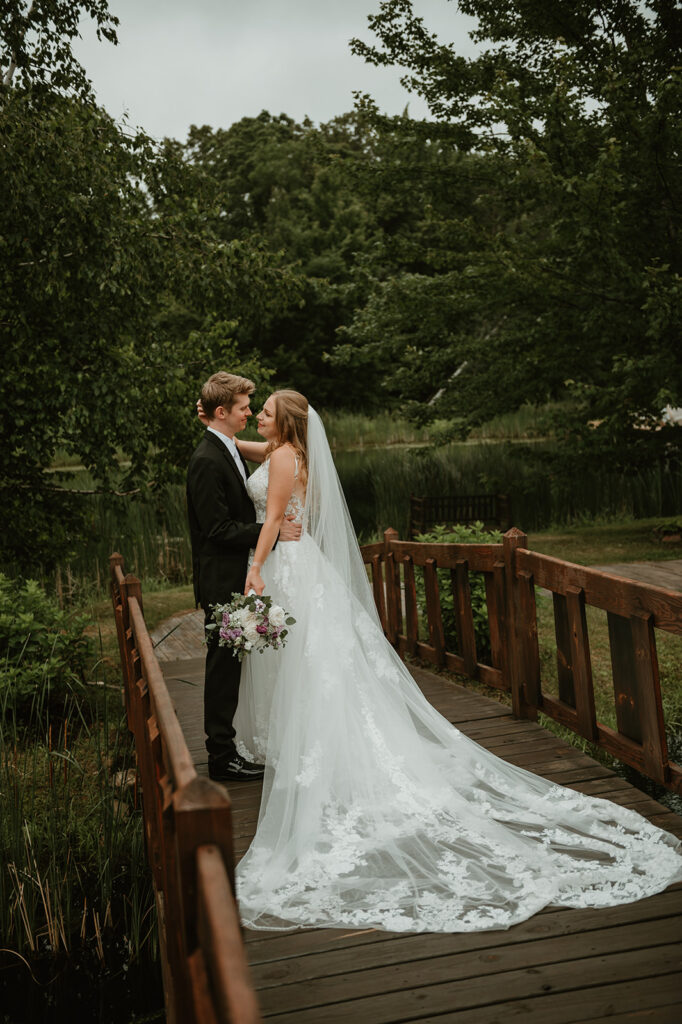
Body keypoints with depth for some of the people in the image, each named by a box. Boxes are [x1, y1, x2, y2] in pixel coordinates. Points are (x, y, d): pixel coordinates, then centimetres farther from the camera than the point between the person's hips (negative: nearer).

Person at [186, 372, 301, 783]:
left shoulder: (229, 449, 14)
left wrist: (274, 523, 10)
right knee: (224, 664, -2)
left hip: (235, 579, 10)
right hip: (221, 582, -10)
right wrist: (273, 532, -17)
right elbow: (218, 529, -21)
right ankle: (222, 757, 9)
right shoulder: (207, 460, -18)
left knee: (230, 664, 15)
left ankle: (225, 749, 25)